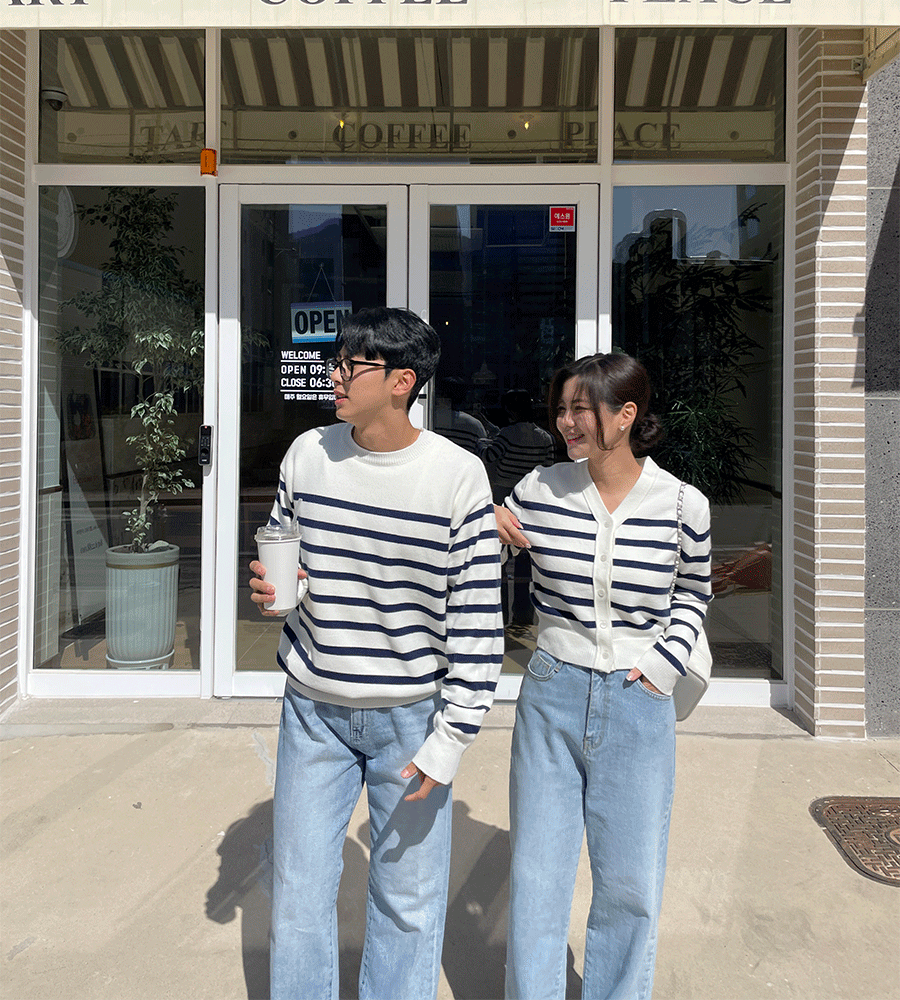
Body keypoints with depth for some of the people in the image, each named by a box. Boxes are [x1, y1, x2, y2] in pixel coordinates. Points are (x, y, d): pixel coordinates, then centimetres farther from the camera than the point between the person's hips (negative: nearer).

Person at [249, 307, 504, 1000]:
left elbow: (477, 619, -10)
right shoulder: (309, 454, -1)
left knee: (407, 898, 10)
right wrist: (269, 587, -9)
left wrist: (451, 738, -12)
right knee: (299, 890, 13)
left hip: (409, 713, -3)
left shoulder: (458, 476, -13)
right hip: (313, 709, 3)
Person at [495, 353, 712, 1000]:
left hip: (639, 706, 0)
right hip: (552, 696, 1)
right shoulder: (539, 491, -7)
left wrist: (665, 664, -1)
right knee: (536, 878, 10)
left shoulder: (683, 505, -8)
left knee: (630, 885, 13)